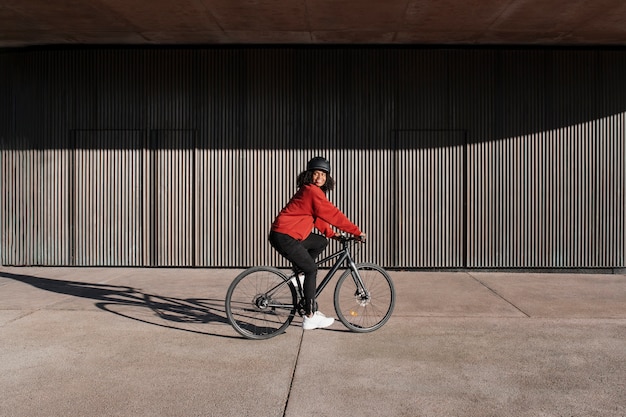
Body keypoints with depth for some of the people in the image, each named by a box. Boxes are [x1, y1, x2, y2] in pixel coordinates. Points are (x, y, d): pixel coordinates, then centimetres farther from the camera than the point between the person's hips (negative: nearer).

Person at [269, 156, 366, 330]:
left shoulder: (310, 191, 17)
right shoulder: (312, 191, -14)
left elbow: (318, 216, 22)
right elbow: (333, 214, -14)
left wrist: (331, 233, 11)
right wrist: (357, 232, -8)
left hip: (291, 234, 10)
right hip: (284, 237, -10)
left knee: (321, 243, 17)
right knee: (311, 270, -4)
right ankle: (310, 317, -1)